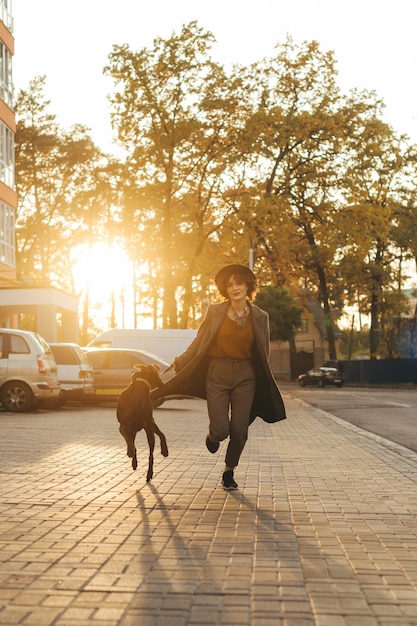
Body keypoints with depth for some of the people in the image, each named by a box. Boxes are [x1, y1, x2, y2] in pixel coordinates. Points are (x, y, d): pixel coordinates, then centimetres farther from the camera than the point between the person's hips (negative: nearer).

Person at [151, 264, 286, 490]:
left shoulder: (260, 317, 2)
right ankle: (213, 436, 30)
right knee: (221, 430, -9)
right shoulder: (215, 311, -3)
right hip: (217, 374, -1)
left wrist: (265, 385, 12)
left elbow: (263, 354, 10)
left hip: (245, 376, 1)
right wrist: (180, 363, 5)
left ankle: (228, 473, 22)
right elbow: (199, 342, 5)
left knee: (239, 431, -1)